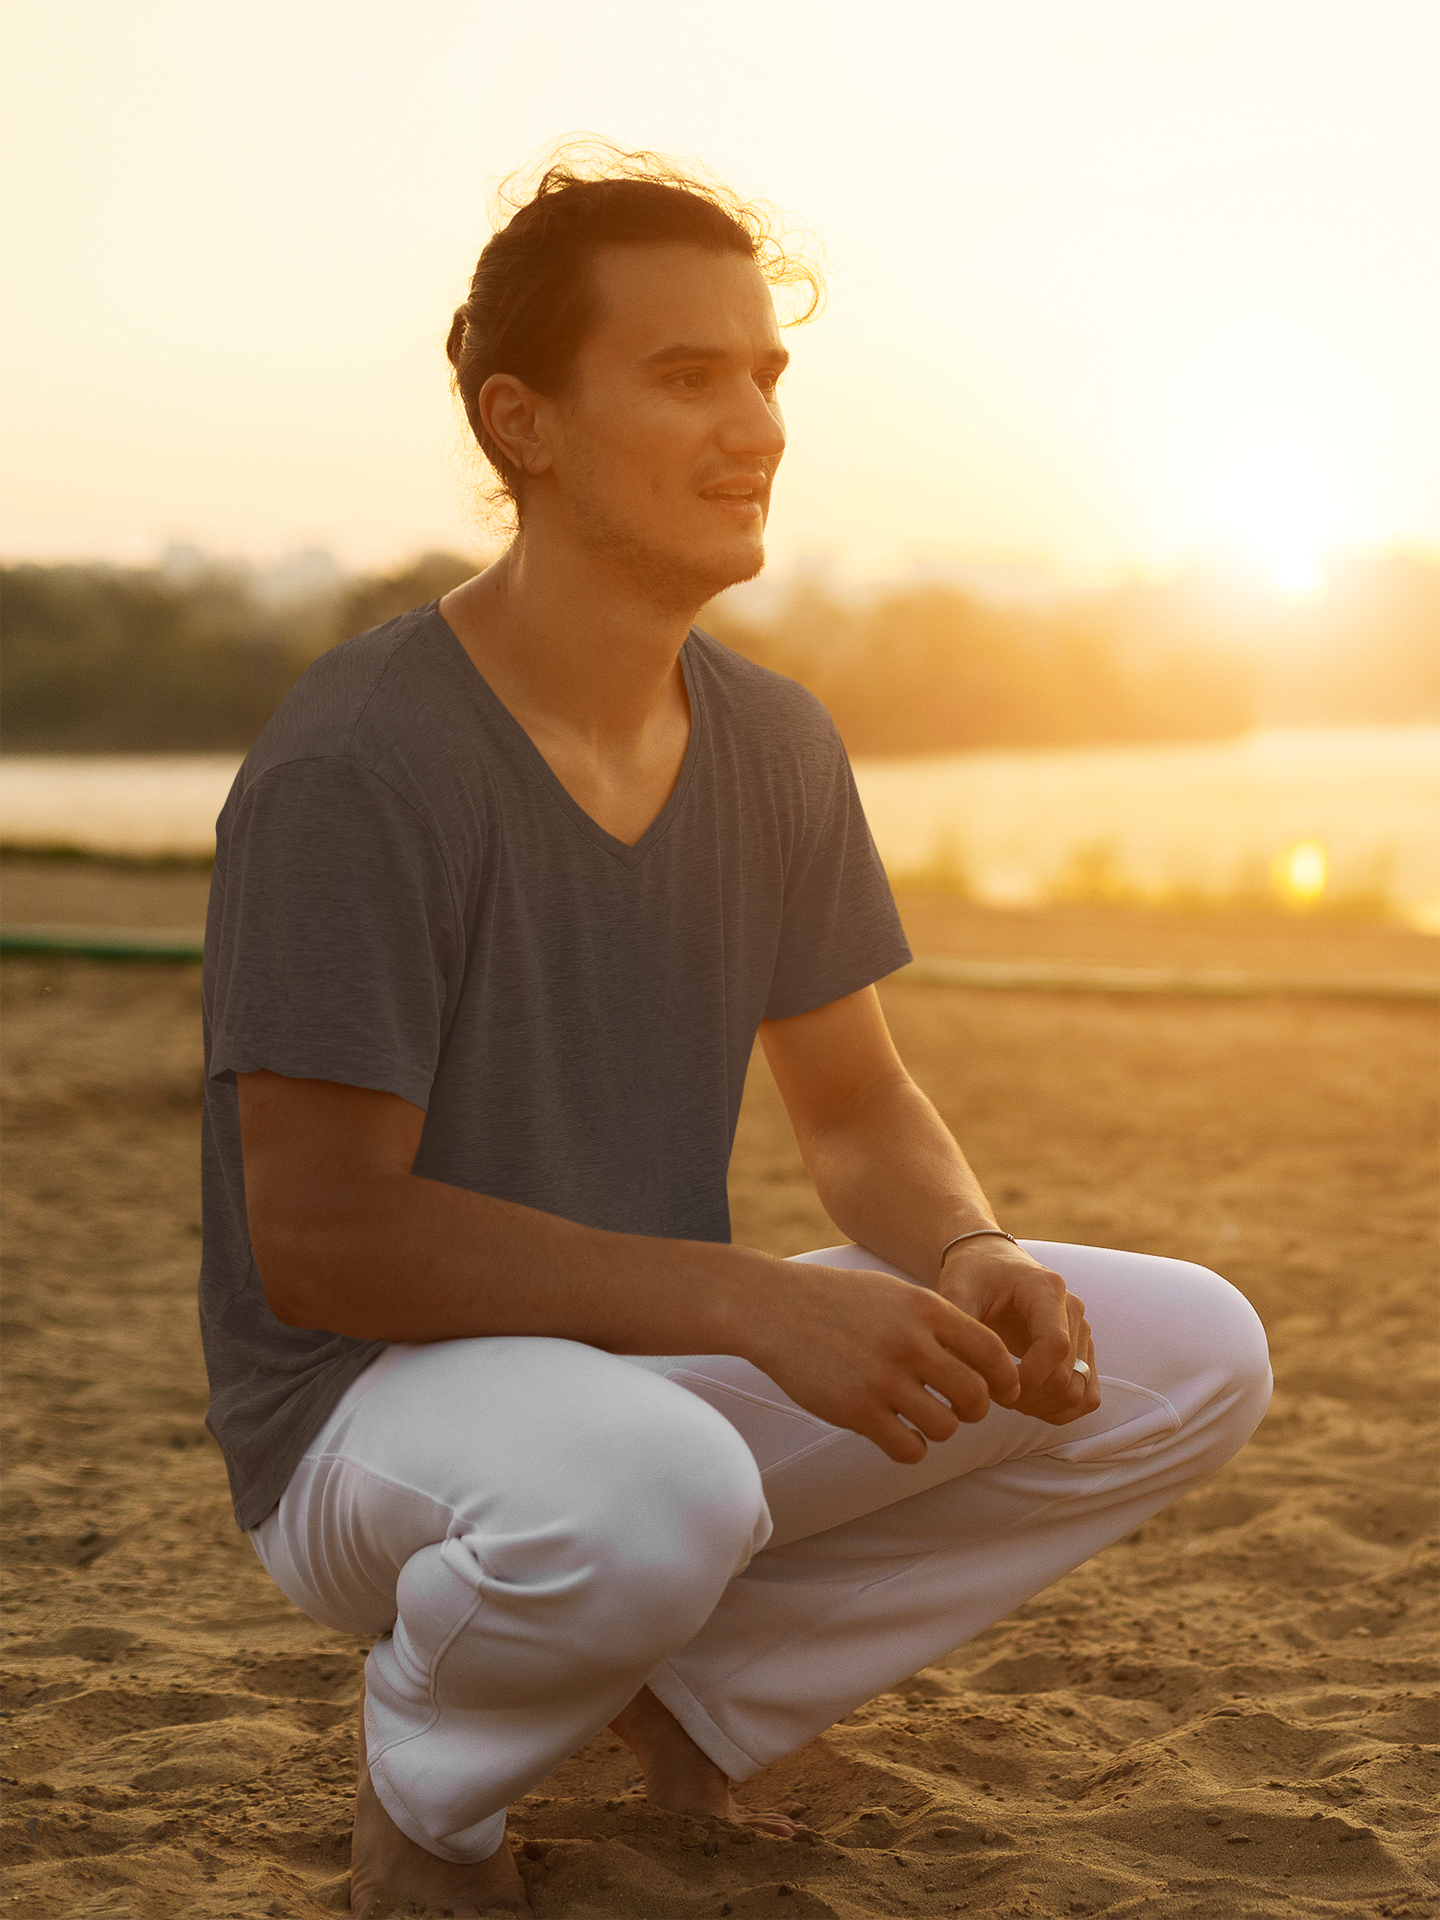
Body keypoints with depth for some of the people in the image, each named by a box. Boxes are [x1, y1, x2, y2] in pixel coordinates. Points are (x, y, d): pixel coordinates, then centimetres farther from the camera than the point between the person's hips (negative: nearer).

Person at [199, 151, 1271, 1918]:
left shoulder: (775, 745, 2)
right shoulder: (354, 765, -20)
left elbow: (855, 1108, 9)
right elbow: (314, 1233, -23)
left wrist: (973, 1260, -15)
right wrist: (758, 1306, -30)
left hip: (657, 1362, 7)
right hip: (369, 1406, -6)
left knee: (1195, 1357, -6)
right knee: (647, 1490, -42)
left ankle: (699, 1684, 4)